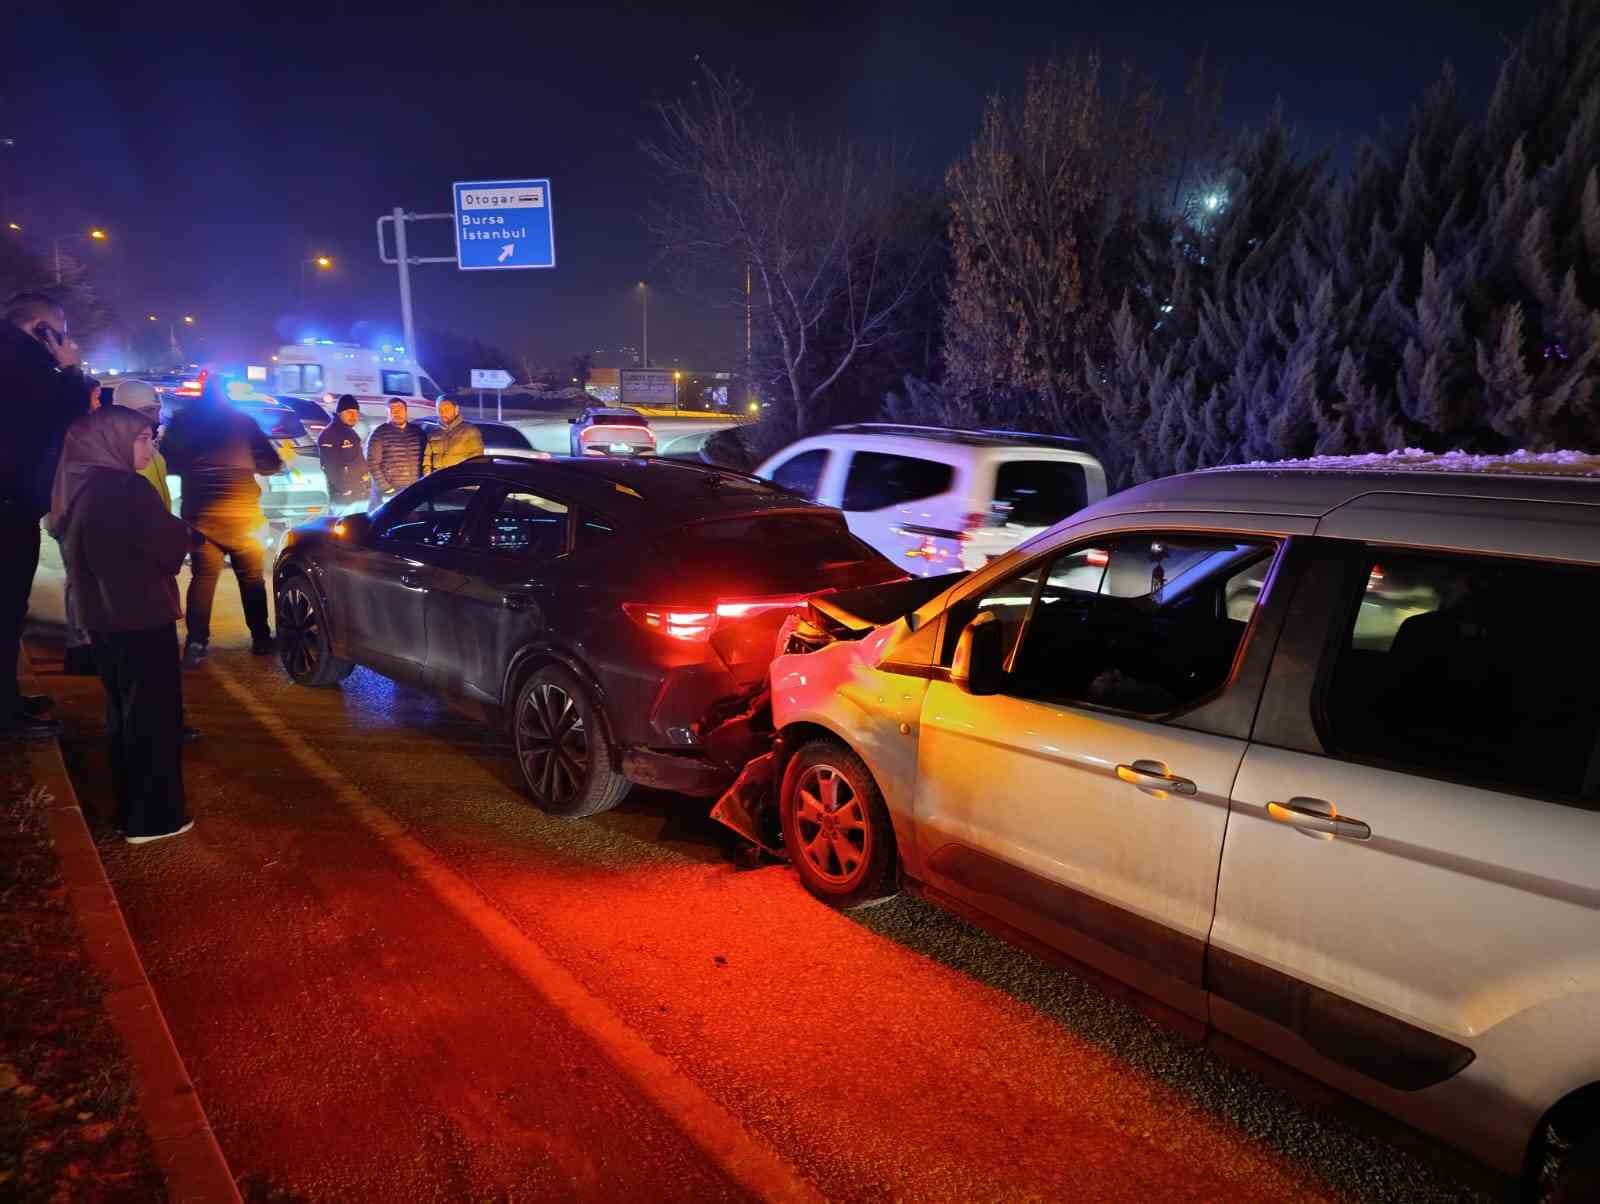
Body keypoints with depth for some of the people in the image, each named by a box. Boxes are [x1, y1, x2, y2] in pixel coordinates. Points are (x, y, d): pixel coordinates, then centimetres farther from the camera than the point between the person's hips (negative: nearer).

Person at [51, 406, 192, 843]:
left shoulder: (78, 489, 6)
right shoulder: (126, 489, -19)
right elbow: (169, 550, -16)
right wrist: (181, 528, 5)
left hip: (102, 617, 8)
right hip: (140, 618, -8)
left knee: (123, 713, 18)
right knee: (152, 715, 2)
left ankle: (130, 808, 28)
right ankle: (153, 817, 7)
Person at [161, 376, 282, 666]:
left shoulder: (181, 421, 4)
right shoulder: (243, 421, 1)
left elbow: (168, 463, 8)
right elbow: (270, 464, 4)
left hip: (200, 514, 1)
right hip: (242, 513, -1)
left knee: (203, 578, 4)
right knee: (252, 578, 8)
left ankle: (196, 643, -5)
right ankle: (260, 639, 12)